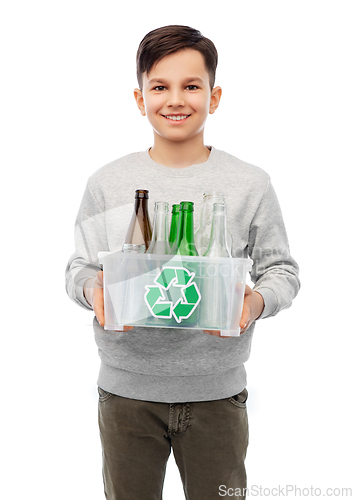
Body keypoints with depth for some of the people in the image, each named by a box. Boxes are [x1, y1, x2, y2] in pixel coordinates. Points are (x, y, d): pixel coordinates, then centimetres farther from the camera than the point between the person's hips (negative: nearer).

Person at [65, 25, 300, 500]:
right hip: (127, 387, 1)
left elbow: (283, 269, 2)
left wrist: (258, 302, -18)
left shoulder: (251, 184, -4)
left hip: (217, 390, 0)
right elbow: (79, 265, 6)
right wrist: (92, 289, -16)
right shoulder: (107, 183, -1)